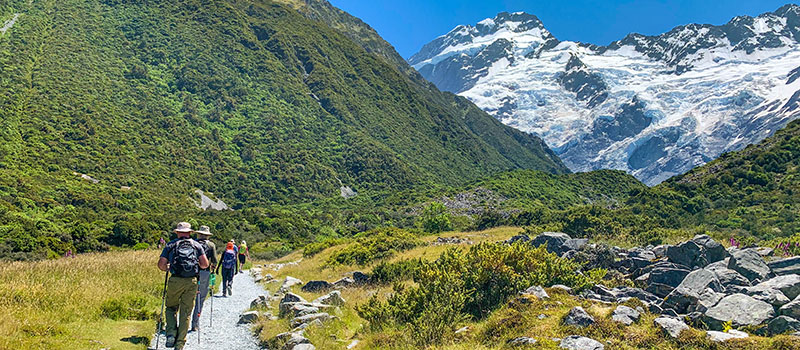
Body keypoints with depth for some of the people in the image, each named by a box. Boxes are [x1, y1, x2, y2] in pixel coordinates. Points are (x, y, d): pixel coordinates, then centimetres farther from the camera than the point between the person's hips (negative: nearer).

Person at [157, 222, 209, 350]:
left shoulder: (170, 245, 8)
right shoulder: (197, 245, 11)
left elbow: (161, 264, 0)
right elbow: (205, 264, 2)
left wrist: (167, 268, 22)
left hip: (175, 281, -1)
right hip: (192, 282, 1)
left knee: (171, 308, 20)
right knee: (186, 313, 7)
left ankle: (171, 334, 0)